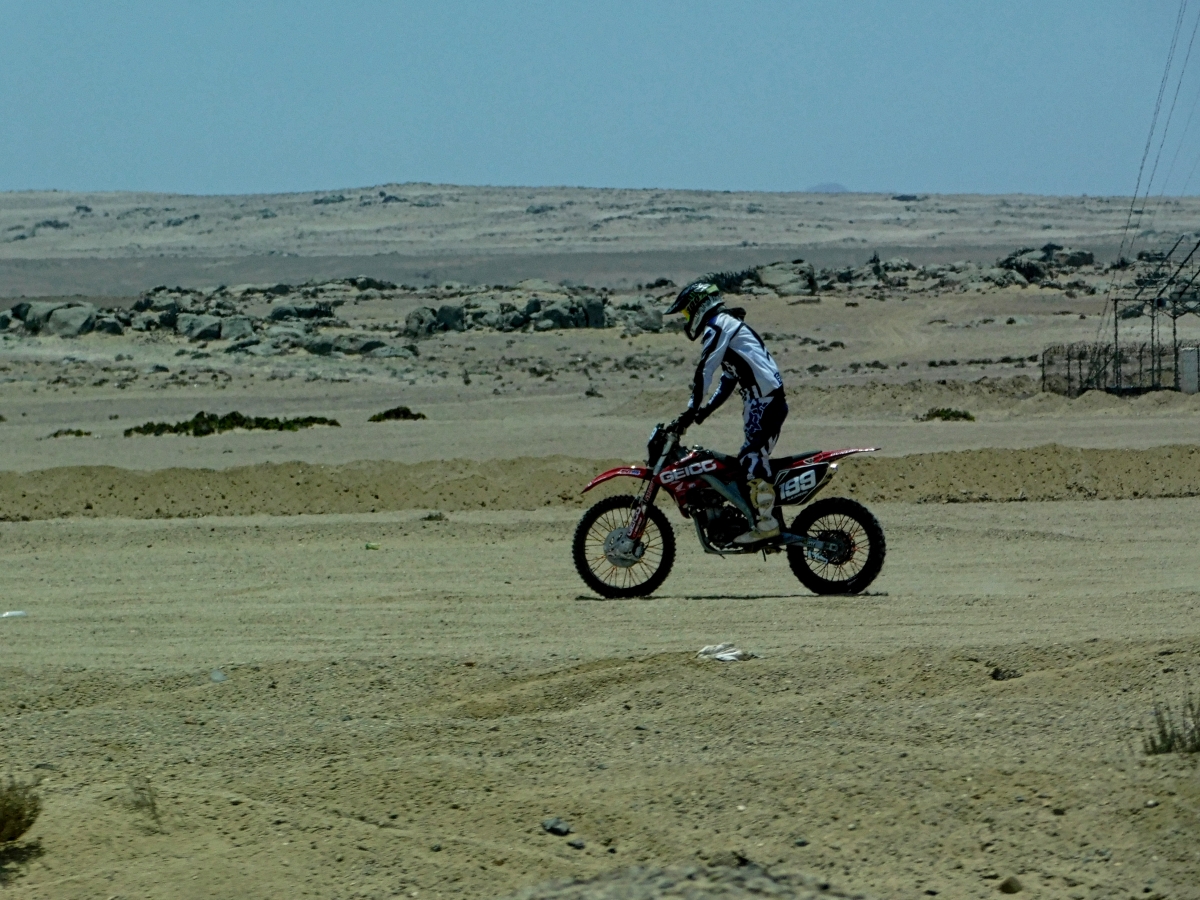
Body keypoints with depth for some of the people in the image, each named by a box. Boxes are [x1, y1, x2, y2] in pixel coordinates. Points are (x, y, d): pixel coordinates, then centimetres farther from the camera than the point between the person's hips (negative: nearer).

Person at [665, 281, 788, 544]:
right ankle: (763, 519, 13)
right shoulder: (731, 326, 27)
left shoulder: (718, 325, -4)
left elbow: (706, 371, -14)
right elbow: (728, 381, 30)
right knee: (751, 459, 12)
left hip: (763, 399, -10)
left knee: (753, 456, -16)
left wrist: (690, 413, -15)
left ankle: (765, 522, -20)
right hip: (764, 400, 10)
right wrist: (702, 413, 25)